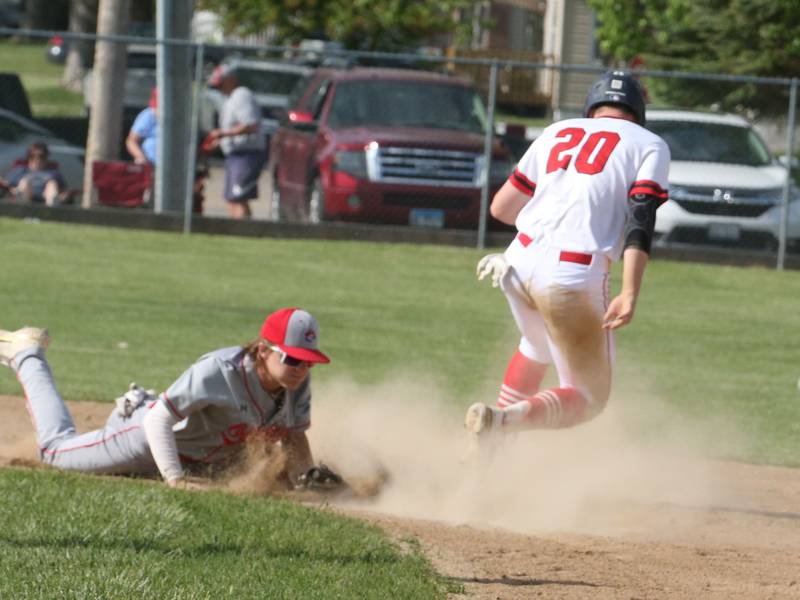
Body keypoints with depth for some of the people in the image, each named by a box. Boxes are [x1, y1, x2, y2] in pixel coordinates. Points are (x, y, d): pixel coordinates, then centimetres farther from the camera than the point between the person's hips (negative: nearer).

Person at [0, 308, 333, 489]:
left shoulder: (298, 383, -21)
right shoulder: (220, 371, -40)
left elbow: (294, 437, -6)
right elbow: (158, 419, -38)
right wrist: (175, 480, -45)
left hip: (208, 461, 6)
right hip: (148, 438, -6)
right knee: (55, 448, 14)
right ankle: (27, 354, 33)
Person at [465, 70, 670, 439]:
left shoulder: (557, 132, 19)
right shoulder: (649, 145, 8)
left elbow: (501, 207, 19)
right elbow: (641, 219, -9)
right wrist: (630, 295, -17)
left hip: (520, 265, 5)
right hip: (574, 281, -5)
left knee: (538, 349, 35)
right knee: (588, 399, 7)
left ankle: (491, 442, 29)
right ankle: (504, 421, -19)